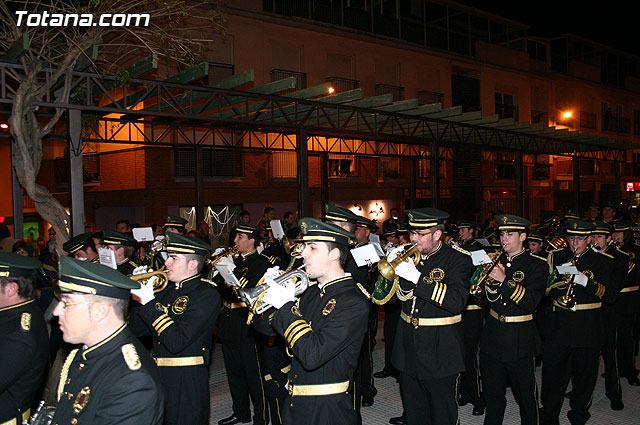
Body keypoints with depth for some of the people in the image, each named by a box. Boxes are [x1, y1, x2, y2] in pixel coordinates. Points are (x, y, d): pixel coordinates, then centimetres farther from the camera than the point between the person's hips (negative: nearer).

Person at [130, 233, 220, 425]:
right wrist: (139, 295, -5)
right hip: (158, 374, 8)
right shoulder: (167, 289, 9)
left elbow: (176, 342, -25)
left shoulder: (206, 294, -16)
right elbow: (138, 330, 9)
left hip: (186, 382, -8)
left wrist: (149, 303, -23)